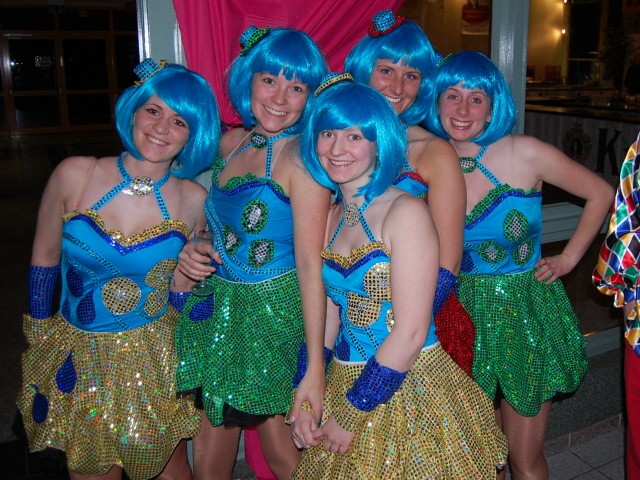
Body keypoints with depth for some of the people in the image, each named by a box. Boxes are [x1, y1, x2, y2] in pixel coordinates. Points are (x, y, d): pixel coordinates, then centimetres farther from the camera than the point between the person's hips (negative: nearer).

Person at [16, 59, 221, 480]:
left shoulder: (192, 201, -11)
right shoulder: (75, 176, -13)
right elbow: (44, 259, 1)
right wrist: (38, 339, 6)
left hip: (154, 361, 0)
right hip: (77, 357, 0)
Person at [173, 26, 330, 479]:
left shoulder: (302, 158, -16)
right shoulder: (230, 143, 4)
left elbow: (310, 264, -20)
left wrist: (316, 369, -22)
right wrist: (191, 250, -1)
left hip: (275, 314, -6)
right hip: (220, 310, 6)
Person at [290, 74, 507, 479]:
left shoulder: (407, 211, -16)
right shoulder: (331, 218, 4)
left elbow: (411, 332, -19)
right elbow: (329, 313, 7)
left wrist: (353, 413, -14)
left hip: (412, 391, -5)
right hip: (346, 382, 6)